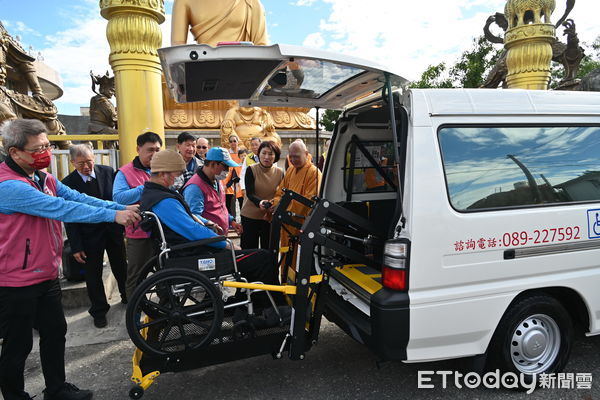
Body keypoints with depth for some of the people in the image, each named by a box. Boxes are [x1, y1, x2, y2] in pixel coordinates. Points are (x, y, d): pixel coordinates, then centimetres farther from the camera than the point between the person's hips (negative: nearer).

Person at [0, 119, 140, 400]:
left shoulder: (45, 179, 6)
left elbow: (78, 198, -2)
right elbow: (61, 208, -32)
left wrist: (121, 208, -14)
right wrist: (113, 216, -33)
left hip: (47, 276, 9)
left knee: (55, 332, 17)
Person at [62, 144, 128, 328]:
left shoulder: (108, 172, -7)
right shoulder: (68, 183, -12)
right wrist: (76, 247, -11)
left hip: (113, 230, 2)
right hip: (89, 236, -2)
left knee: (121, 268, 18)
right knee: (93, 275, 10)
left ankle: (127, 297, 41)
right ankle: (99, 310, 28)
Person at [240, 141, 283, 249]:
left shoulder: (280, 173, -1)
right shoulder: (251, 170, -8)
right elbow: (250, 193, -16)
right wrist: (259, 202, -36)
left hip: (271, 217, 2)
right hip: (250, 216, -2)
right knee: (248, 249, 7)